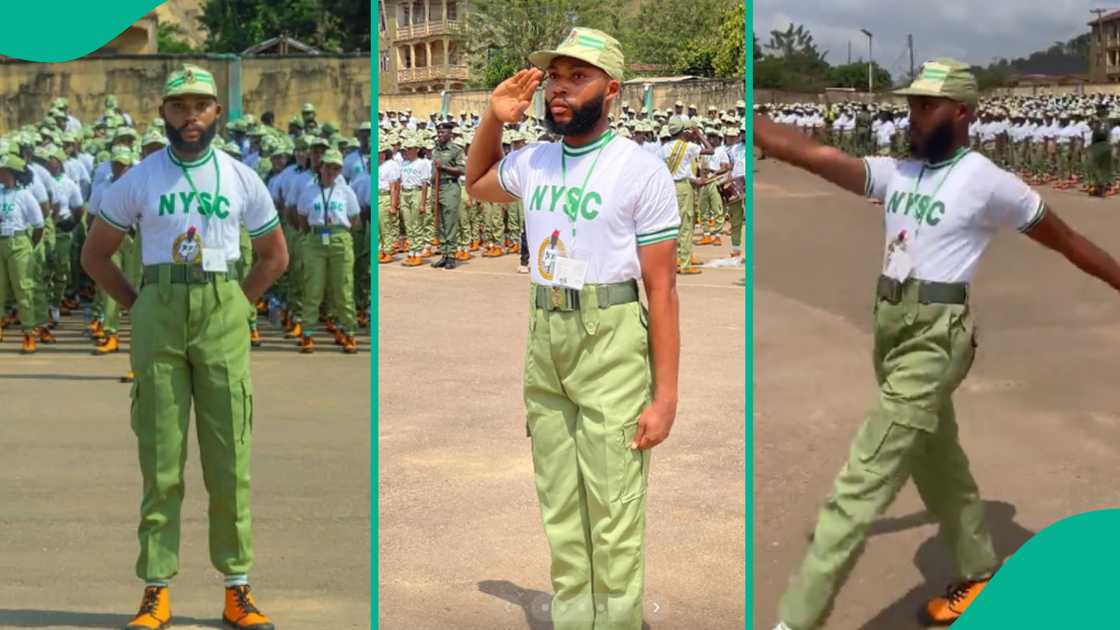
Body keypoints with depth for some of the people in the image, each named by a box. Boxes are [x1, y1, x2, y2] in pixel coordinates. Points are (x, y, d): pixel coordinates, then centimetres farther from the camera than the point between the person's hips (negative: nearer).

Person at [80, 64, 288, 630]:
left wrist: (236, 304, 7)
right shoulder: (138, 179, 6)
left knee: (229, 456, -1)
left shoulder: (241, 179, 9)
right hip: (157, 314, 0)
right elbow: (94, 254, 12)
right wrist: (138, 307, 4)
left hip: (223, 318, 1)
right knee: (159, 457, 0)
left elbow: (275, 256, 17)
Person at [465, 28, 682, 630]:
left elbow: (661, 291, -10)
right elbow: (475, 184, 32)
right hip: (543, 345, 6)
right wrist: (493, 119, 13)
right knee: (560, 511, 12)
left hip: (613, 350, -6)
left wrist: (665, 395, -14)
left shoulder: (641, 170, -9)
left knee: (613, 515, -4)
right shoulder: (532, 162, 9)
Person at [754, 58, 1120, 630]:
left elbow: (1065, 240, 0)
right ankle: (981, 576, 43)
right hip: (891, 332, 7)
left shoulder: (987, 181, -9)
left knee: (859, 486, -9)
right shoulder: (895, 172, 6)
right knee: (939, 468, 23)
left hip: (935, 340, -7)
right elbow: (808, 153, -3)